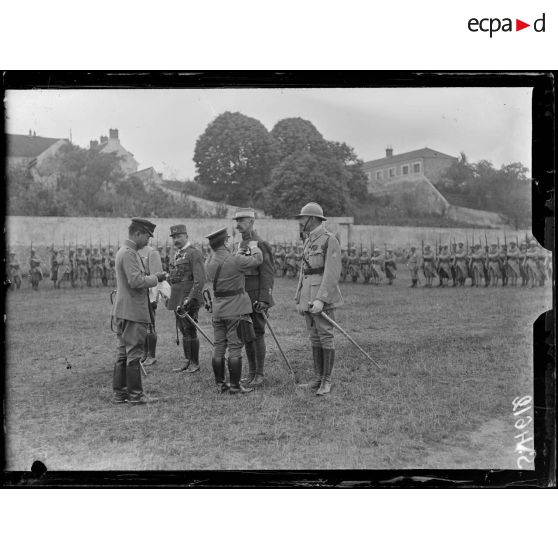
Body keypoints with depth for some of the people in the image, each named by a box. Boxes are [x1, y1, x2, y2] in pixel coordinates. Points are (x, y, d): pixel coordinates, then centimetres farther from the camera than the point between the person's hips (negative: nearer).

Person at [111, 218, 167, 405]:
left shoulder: (123, 251, 17)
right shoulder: (129, 253, -16)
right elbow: (136, 281, -24)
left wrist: (151, 277, 13)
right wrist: (155, 278, -10)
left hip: (122, 312, 10)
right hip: (133, 312, -10)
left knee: (123, 353, 13)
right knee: (134, 354, -3)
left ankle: (119, 393, 19)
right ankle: (135, 394, 3)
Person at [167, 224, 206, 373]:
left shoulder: (194, 253, -10)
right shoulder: (177, 254, 17)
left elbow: (200, 280, -17)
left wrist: (190, 299, -23)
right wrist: (170, 298, 20)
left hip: (189, 299, -8)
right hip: (177, 299, 8)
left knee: (190, 331, -4)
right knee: (183, 331, 11)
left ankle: (195, 363, 4)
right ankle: (188, 362, 18)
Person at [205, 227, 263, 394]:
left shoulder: (209, 262, 4)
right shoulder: (235, 261, -16)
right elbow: (258, 260, -4)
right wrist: (253, 247, 16)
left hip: (217, 310, 6)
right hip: (236, 310, -6)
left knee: (219, 347, 10)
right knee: (235, 348, -1)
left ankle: (220, 383, 17)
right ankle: (235, 385, 3)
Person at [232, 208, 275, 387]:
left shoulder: (260, 244, -12)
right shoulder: (241, 244, 15)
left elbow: (267, 274, -16)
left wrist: (263, 300, -20)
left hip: (256, 297, -8)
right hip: (242, 297, 8)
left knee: (257, 334, -3)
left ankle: (260, 375, 5)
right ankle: (251, 372, 19)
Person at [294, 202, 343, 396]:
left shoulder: (330, 240, -11)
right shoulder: (308, 242, 16)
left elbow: (332, 273, -18)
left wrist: (321, 299, -25)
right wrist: (299, 300, 15)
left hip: (324, 296, -8)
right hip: (308, 297, 8)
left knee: (325, 337, -3)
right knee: (314, 337, 11)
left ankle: (327, 380, 4)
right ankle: (318, 377, 18)